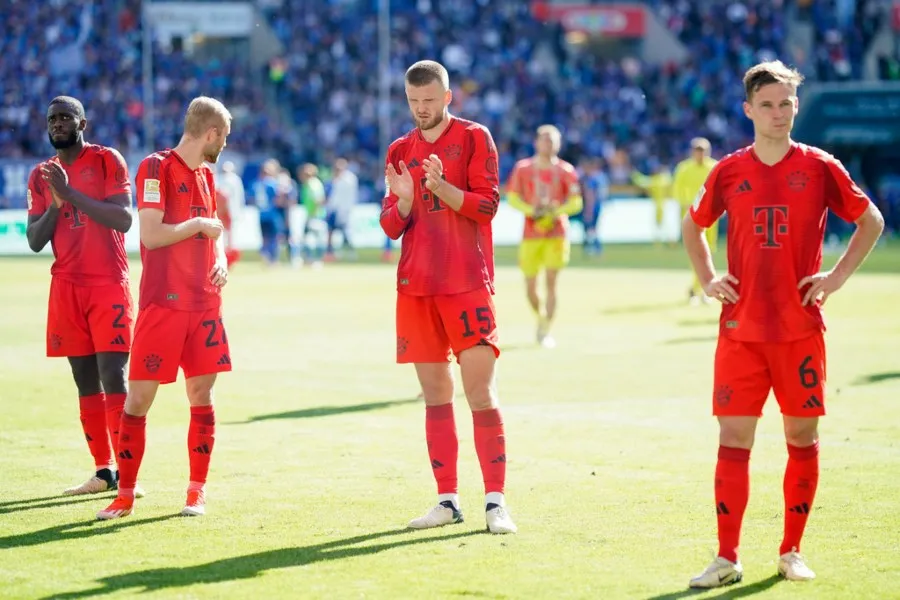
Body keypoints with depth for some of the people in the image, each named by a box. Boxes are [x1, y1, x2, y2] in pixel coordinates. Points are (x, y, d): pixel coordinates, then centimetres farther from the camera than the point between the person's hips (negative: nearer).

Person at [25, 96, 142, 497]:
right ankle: (103, 472, 11)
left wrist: (71, 192, -18)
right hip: (66, 287, 5)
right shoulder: (41, 176, 12)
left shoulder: (108, 161, -2)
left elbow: (123, 219, -14)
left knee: (113, 377, -12)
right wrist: (55, 204, -11)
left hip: (108, 284, -5)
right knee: (85, 382, 6)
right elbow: (34, 241, 7)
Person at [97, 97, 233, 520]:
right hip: (162, 304, -7)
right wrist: (199, 224, -8)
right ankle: (125, 495, 4)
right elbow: (151, 235, -17)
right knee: (138, 398, -4)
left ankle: (197, 492, 14)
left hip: (204, 303, 7)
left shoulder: (205, 176, 15)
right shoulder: (156, 167, -8)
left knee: (202, 396, 5)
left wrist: (220, 261, 5)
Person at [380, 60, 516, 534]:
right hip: (415, 286, 5)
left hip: (466, 283, -5)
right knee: (435, 395, 7)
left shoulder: (474, 138, 1)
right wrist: (402, 201, -10)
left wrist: (440, 187, -21)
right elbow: (391, 227, 11)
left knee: (481, 391, -9)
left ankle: (495, 501, -8)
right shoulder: (400, 152, 14)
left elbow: (487, 203, -7)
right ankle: (447, 501, 11)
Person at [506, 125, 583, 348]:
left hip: (557, 234, -1)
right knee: (530, 286, 2)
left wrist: (554, 212, -15)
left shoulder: (566, 171, 1)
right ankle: (541, 318, 31)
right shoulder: (523, 168, 3)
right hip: (531, 234, 1)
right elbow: (512, 198, 4)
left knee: (551, 281, -11)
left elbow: (576, 203, 2)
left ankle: (546, 330, -6)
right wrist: (531, 211, -13)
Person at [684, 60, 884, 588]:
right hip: (741, 328, 1)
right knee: (734, 436, -2)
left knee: (802, 435, 4)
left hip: (801, 327, -1)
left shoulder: (820, 167, -1)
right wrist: (708, 280, 6)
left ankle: (792, 552, 16)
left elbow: (872, 221, 8)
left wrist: (836, 278, -2)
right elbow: (693, 226, 20)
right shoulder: (728, 172, 4)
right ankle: (727, 559, 1)